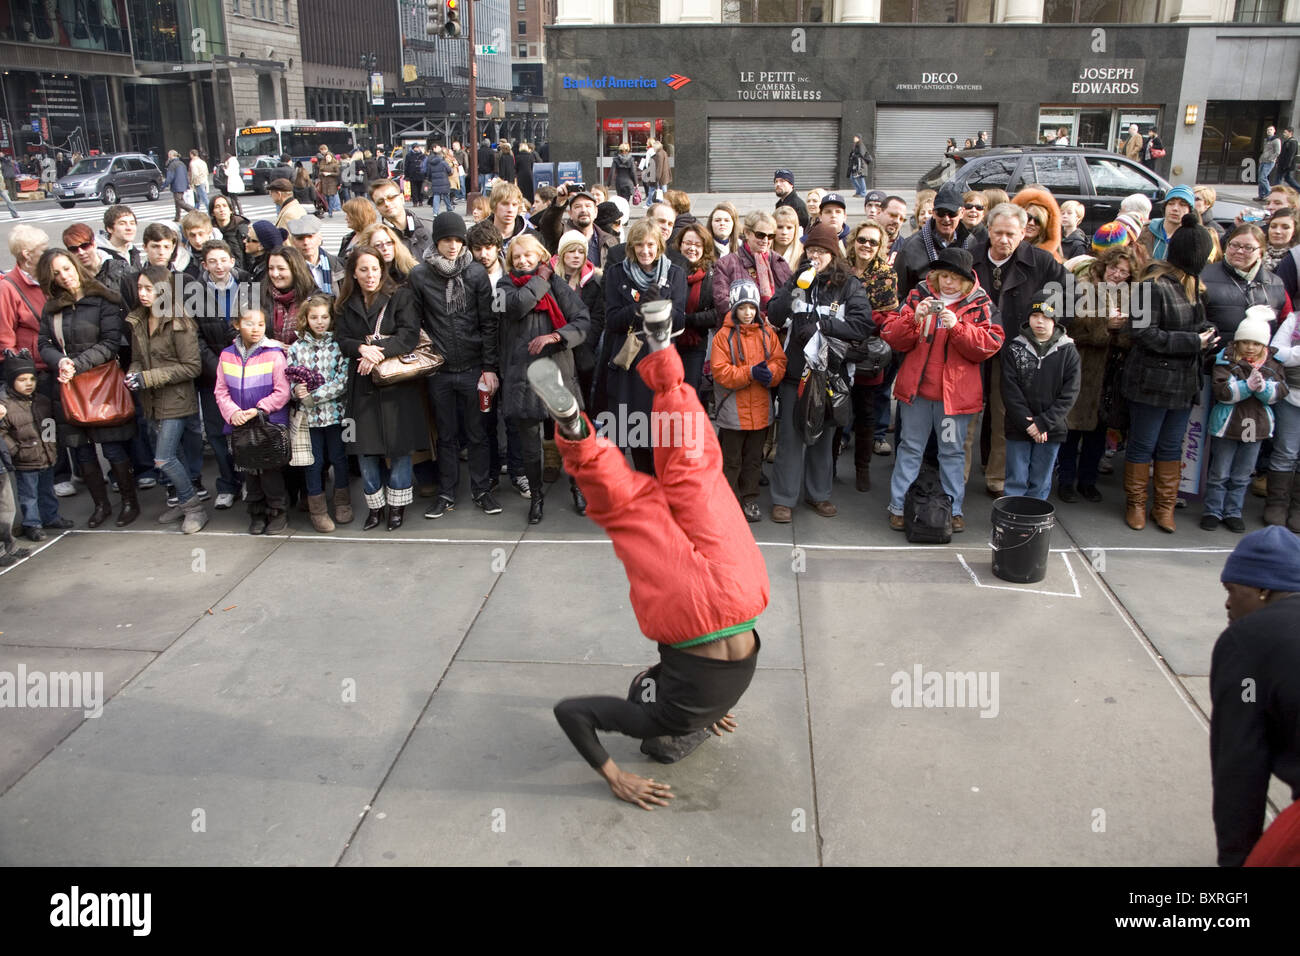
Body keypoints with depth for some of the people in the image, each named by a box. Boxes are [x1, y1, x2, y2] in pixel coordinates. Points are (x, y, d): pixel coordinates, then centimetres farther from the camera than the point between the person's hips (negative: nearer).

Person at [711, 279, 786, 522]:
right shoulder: (724, 335, -8)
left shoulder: (767, 333, 5)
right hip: (733, 410, -4)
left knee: (754, 458, 15)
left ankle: (749, 499, 27)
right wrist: (750, 373, -23)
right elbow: (721, 372, -14)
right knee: (731, 460, 6)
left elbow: (780, 361, 3)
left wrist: (770, 373, -19)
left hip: (760, 409, 4)